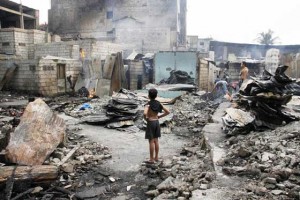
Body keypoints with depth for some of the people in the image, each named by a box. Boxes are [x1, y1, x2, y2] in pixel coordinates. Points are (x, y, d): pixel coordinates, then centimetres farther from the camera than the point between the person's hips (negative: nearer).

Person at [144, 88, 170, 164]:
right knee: (156, 141, 14)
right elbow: (168, 112, 3)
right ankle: (156, 157, 23)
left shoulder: (148, 104, -15)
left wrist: (146, 118, -13)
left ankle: (152, 159, 7)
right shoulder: (158, 103, 3)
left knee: (151, 141, 0)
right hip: (157, 122, 6)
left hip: (150, 123, -6)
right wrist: (159, 116, 9)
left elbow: (145, 113, -34)